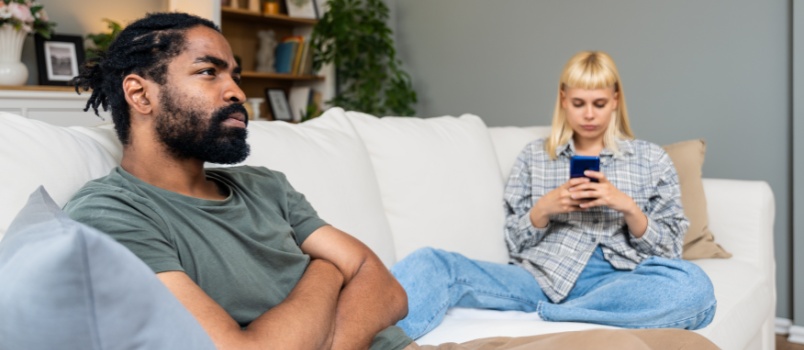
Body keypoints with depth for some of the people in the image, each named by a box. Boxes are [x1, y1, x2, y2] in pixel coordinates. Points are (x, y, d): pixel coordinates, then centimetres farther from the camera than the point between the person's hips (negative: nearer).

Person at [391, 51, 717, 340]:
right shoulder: (534, 156, 15)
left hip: (617, 282, 0)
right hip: (542, 275, 1)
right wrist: (543, 209, -7)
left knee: (693, 287, -35)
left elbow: (668, 249, 11)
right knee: (430, 264, -24)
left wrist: (628, 207, -8)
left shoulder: (652, 159, 14)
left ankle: (537, 314, -29)